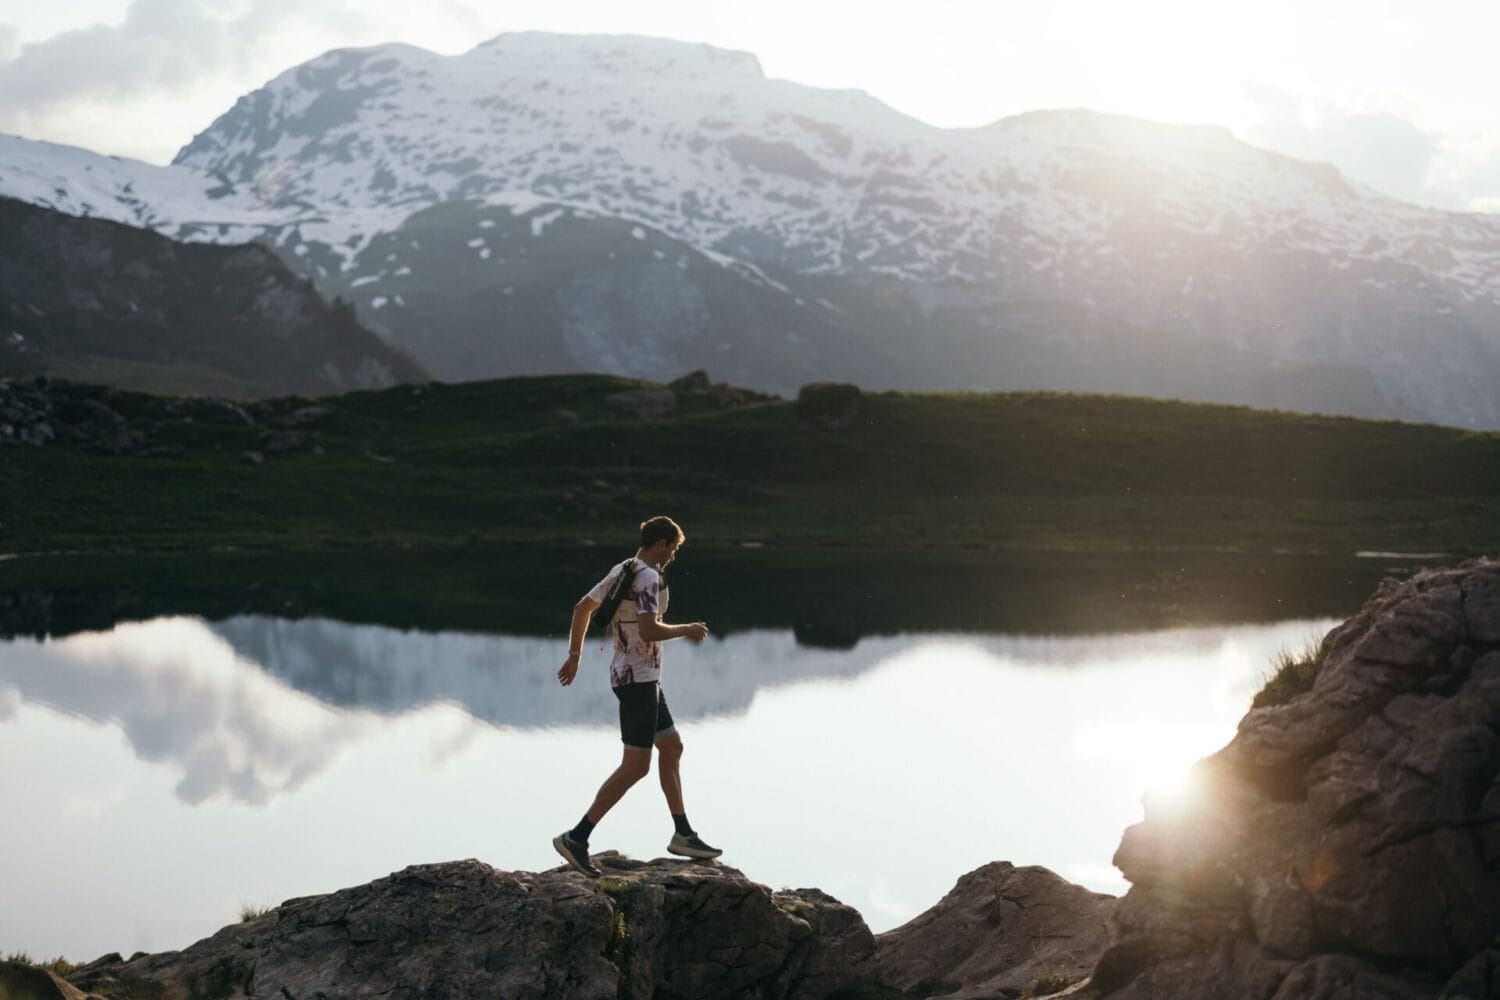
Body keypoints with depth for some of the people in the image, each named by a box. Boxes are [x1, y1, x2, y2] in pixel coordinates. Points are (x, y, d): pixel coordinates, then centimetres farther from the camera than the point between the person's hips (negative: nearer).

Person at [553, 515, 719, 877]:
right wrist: (687, 630, -12)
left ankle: (683, 835, 24)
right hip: (638, 678, -11)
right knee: (636, 766, -8)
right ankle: (576, 838, -10)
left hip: (640, 676, 11)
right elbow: (649, 631, -28)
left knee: (671, 746, 18)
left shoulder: (621, 571, 11)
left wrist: (574, 656, 23)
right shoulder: (648, 578, -18)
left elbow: (582, 607, 18)